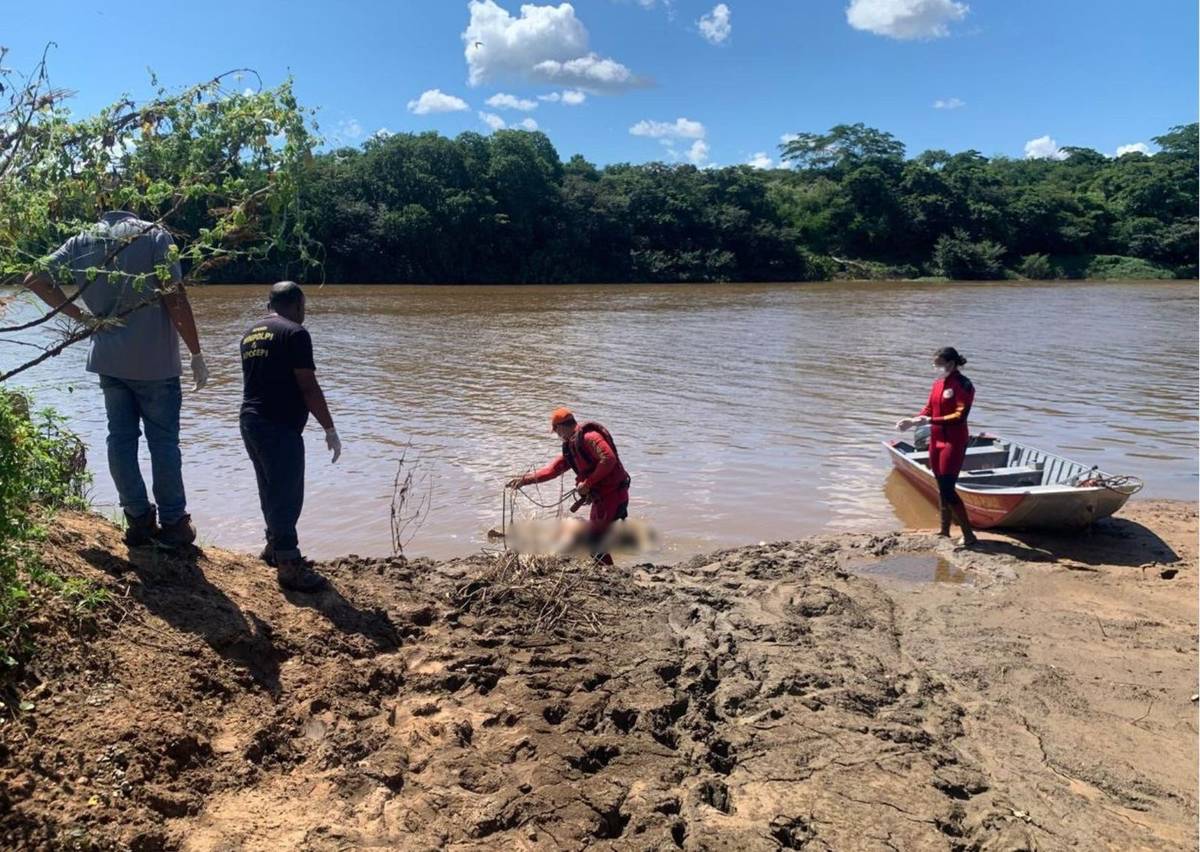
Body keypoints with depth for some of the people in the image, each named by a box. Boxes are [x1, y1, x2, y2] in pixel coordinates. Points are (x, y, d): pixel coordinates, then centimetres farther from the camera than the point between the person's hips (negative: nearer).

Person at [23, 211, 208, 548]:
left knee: (121, 437, 10)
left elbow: (35, 280, 6)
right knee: (163, 440, 2)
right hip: (155, 360, -4)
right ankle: (173, 523, 7)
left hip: (108, 359, 4)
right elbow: (175, 297, -12)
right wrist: (196, 354, -8)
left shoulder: (81, 242, 8)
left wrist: (79, 316, 5)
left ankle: (138, 520, 13)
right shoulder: (153, 235, -5)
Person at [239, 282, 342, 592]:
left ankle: (275, 546, 34)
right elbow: (308, 387, -16)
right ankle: (289, 565, 0)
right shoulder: (295, 333, -11)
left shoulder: (250, 333, 15)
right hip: (279, 427, -9)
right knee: (287, 494, -4)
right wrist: (330, 429, -12)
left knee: (272, 491, 21)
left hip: (250, 421, 9)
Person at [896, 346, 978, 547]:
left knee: (948, 489, -10)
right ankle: (944, 530, 24)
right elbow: (929, 409, 14)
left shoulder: (963, 385, -13)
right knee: (942, 488, 13)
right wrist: (913, 421, -3)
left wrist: (930, 420, -25)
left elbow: (960, 416, -20)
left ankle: (968, 534, -1)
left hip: (954, 442, -8)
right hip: (936, 439, 8)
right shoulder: (938, 383, 11)